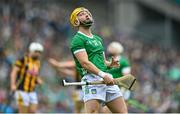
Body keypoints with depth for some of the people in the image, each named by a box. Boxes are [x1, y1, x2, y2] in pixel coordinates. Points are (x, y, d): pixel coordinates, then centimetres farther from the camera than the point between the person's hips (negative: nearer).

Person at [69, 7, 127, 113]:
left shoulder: (98, 39, 27)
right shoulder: (78, 39, 0)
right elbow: (84, 62, -13)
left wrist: (110, 63, 8)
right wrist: (103, 75, -24)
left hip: (107, 78, 8)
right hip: (92, 78, -8)